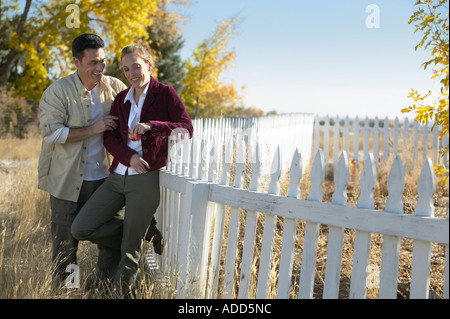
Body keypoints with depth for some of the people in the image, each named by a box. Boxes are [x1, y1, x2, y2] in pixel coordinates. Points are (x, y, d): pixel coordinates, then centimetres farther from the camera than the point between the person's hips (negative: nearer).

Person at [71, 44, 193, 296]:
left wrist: (150, 126, -24)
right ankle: (146, 230, 16)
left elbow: (187, 129, -10)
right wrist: (129, 157, -14)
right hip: (118, 177, 6)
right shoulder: (122, 99, 13)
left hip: (145, 180, -6)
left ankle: (120, 293, 21)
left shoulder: (165, 93, -1)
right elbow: (109, 137, 7)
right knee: (81, 229, 0)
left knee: (131, 249, 0)